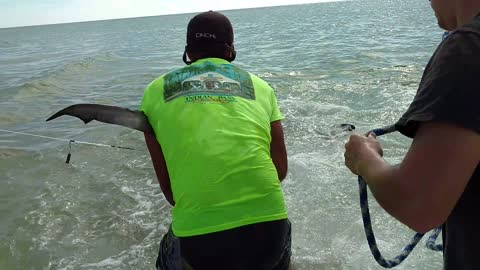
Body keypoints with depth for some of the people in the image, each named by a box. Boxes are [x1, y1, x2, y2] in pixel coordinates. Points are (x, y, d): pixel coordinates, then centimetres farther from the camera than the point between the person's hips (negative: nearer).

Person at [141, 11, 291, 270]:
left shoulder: (156, 91, 10)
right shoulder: (260, 86, 11)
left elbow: (166, 183, 14)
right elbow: (280, 169, 12)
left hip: (198, 235, -1)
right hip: (267, 224, 2)